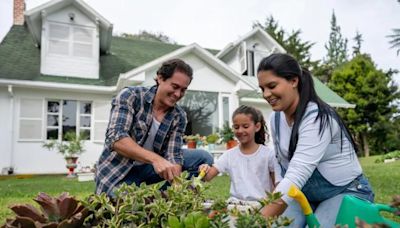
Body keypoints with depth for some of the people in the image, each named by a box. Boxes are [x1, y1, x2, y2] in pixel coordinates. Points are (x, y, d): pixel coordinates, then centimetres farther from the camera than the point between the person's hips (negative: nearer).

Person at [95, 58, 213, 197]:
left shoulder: (178, 117, -5)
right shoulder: (130, 96, -16)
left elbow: (173, 155, -11)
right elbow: (115, 138, -29)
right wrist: (155, 158, -42)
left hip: (147, 167, 5)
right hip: (117, 171, -4)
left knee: (203, 158, -9)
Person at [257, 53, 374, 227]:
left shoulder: (317, 117, -26)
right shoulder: (276, 118, -4)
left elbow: (297, 175, -37)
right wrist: (277, 194, 0)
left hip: (345, 193, -5)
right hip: (306, 194, 6)